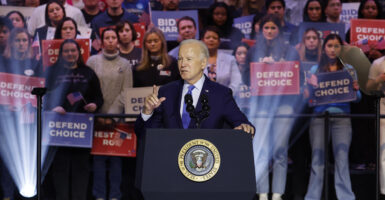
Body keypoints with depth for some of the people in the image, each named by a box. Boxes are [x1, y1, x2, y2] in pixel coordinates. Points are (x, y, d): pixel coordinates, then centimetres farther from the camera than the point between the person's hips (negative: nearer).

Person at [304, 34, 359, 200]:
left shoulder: (349, 70, 12)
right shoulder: (315, 70, 11)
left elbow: (357, 98, 10)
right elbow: (307, 95, 7)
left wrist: (355, 89, -11)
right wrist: (309, 91, -14)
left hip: (341, 116, 0)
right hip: (319, 116, 0)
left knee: (342, 158, -6)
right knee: (317, 159, -2)